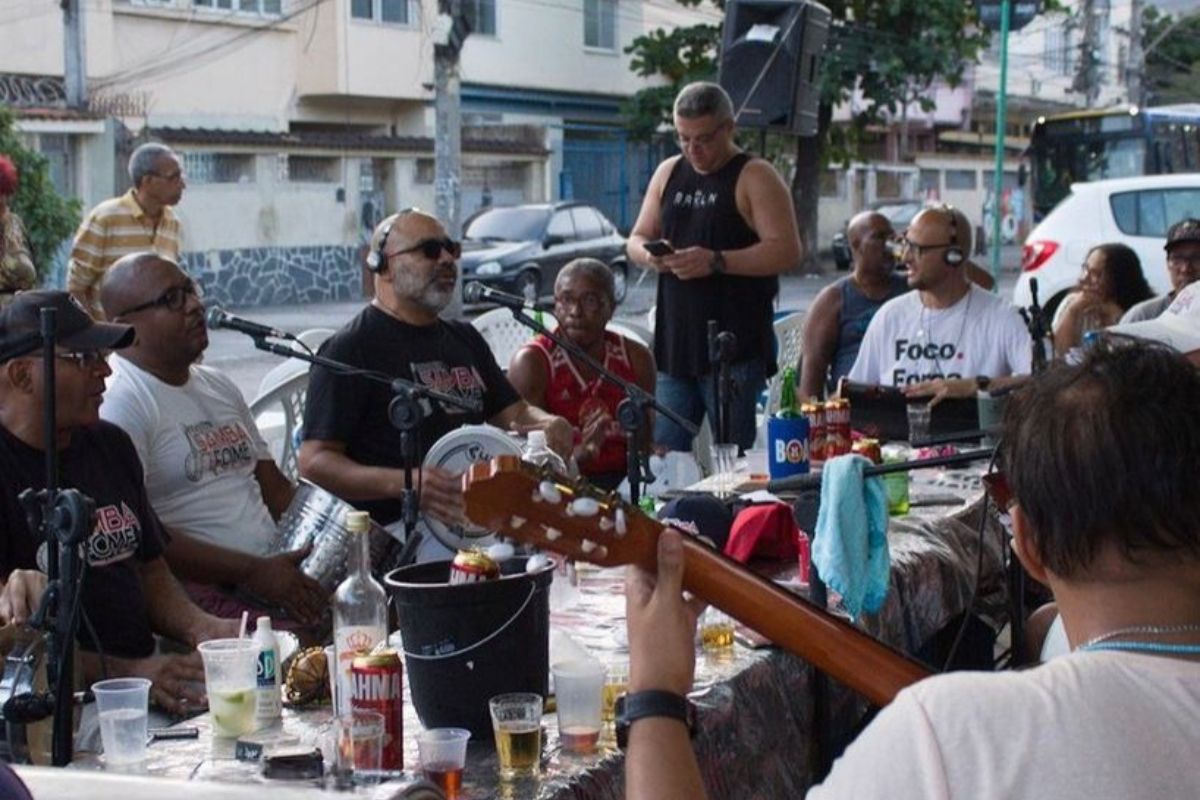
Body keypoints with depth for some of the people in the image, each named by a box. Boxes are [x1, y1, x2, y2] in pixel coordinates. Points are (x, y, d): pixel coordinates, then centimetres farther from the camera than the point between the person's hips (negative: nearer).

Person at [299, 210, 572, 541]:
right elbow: (313, 462, -9)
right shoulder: (349, 349, -3)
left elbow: (514, 411, 27)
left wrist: (549, 425, 1)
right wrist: (401, 483, -26)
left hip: (479, 512, 8)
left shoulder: (464, 338, 23)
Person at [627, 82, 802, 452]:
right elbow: (636, 238, 21)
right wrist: (647, 253, -4)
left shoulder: (755, 178, -3)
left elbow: (787, 251, -12)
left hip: (736, 349, -6)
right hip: (673, 345, 6)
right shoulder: (668, 173, 16)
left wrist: (717, 261, -21)